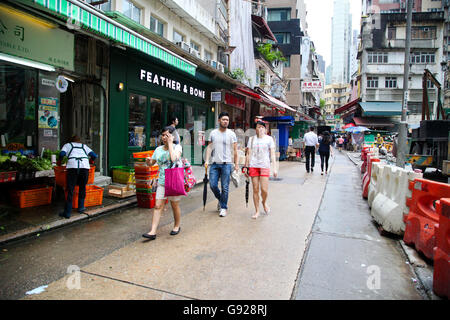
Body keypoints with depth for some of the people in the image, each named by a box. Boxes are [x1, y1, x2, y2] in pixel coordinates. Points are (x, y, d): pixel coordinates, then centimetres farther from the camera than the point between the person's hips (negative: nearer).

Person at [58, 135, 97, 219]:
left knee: (70, 190, 0)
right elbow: (94, 156, 18)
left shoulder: (67, 145, 25)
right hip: (85, 167, 2)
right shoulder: (84, 146, 30)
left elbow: (62, 154, 5)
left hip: (72, 166, -2)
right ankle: (81, 207, 25)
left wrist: (59, 161, 23)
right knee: (82, 188, 19)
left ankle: (67, 212, 3)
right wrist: (91, 161, 38)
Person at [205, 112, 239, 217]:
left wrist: (236, 164, -1)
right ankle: (220, 200, 28)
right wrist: (207, 160, -1)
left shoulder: (231, 134, 3)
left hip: (226, 164, -2)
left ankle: (223, 207, 13)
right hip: (214, 163, 2)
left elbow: (235, 150, 3)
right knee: (213, 185, 1)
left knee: (225, 187, -1)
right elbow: (209, 147, 10)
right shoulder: (213, 133, 8)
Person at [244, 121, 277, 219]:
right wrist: (246, 168, 7)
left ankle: (264, 202, 24)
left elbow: (272, 154, 4)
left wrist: (275, 168, -3)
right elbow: (248, 154, 12)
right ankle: (257, 211, 14)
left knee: (264, 190, -9)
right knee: (255, 190, 3)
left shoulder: (269, 139, 7)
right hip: (253, 166, 2)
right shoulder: (251, 139, 11)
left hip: (265, 166, -1)